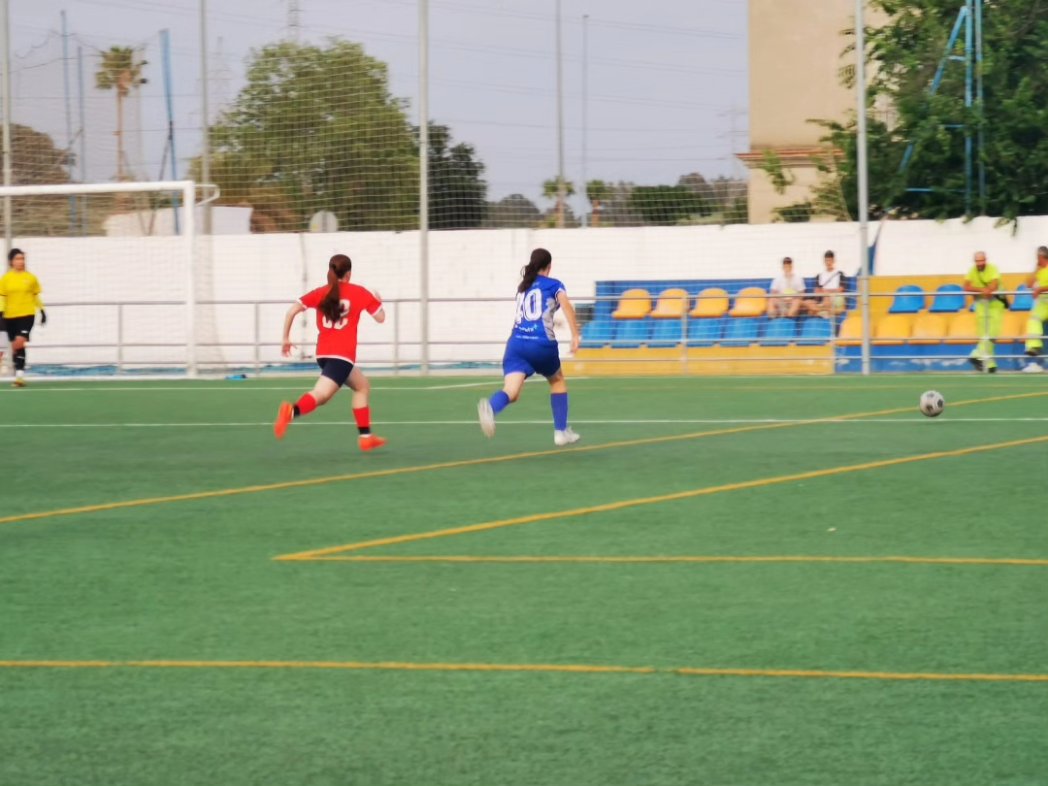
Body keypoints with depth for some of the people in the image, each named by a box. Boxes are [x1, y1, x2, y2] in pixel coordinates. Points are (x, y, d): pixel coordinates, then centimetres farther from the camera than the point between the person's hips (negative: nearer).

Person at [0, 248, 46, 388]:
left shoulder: (31, 278, 2)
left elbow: (36, 296, 12)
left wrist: (42, 312, 11)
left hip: (27, 315, -2)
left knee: (19, 343, -19)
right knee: (15, 346, 8)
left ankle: (20, 373, -22)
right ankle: (19, 376, 20)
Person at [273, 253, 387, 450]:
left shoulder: (321, 293, 9)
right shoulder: (359, 293, 4)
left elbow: (292, 310, -1)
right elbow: (380, 317, 12)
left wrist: (285, 338, 8)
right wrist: (377, 301, 33)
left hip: (324, 353, 6)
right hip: (342, 355, -6)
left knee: (362, 386, 24)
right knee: (321, 394, -19)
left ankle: (366, 437, 25)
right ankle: (292, 411, -49)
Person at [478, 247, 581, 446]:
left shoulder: (523, 287, 24)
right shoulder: (553, 285, 8)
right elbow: (566, 306, -12)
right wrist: (575, 335, -14)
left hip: (516, 342, 3)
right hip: (542, 344, -3)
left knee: (511, 391, -16)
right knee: (557, 381, 27)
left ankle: (490, 407, -52)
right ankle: (561, 431, 28)